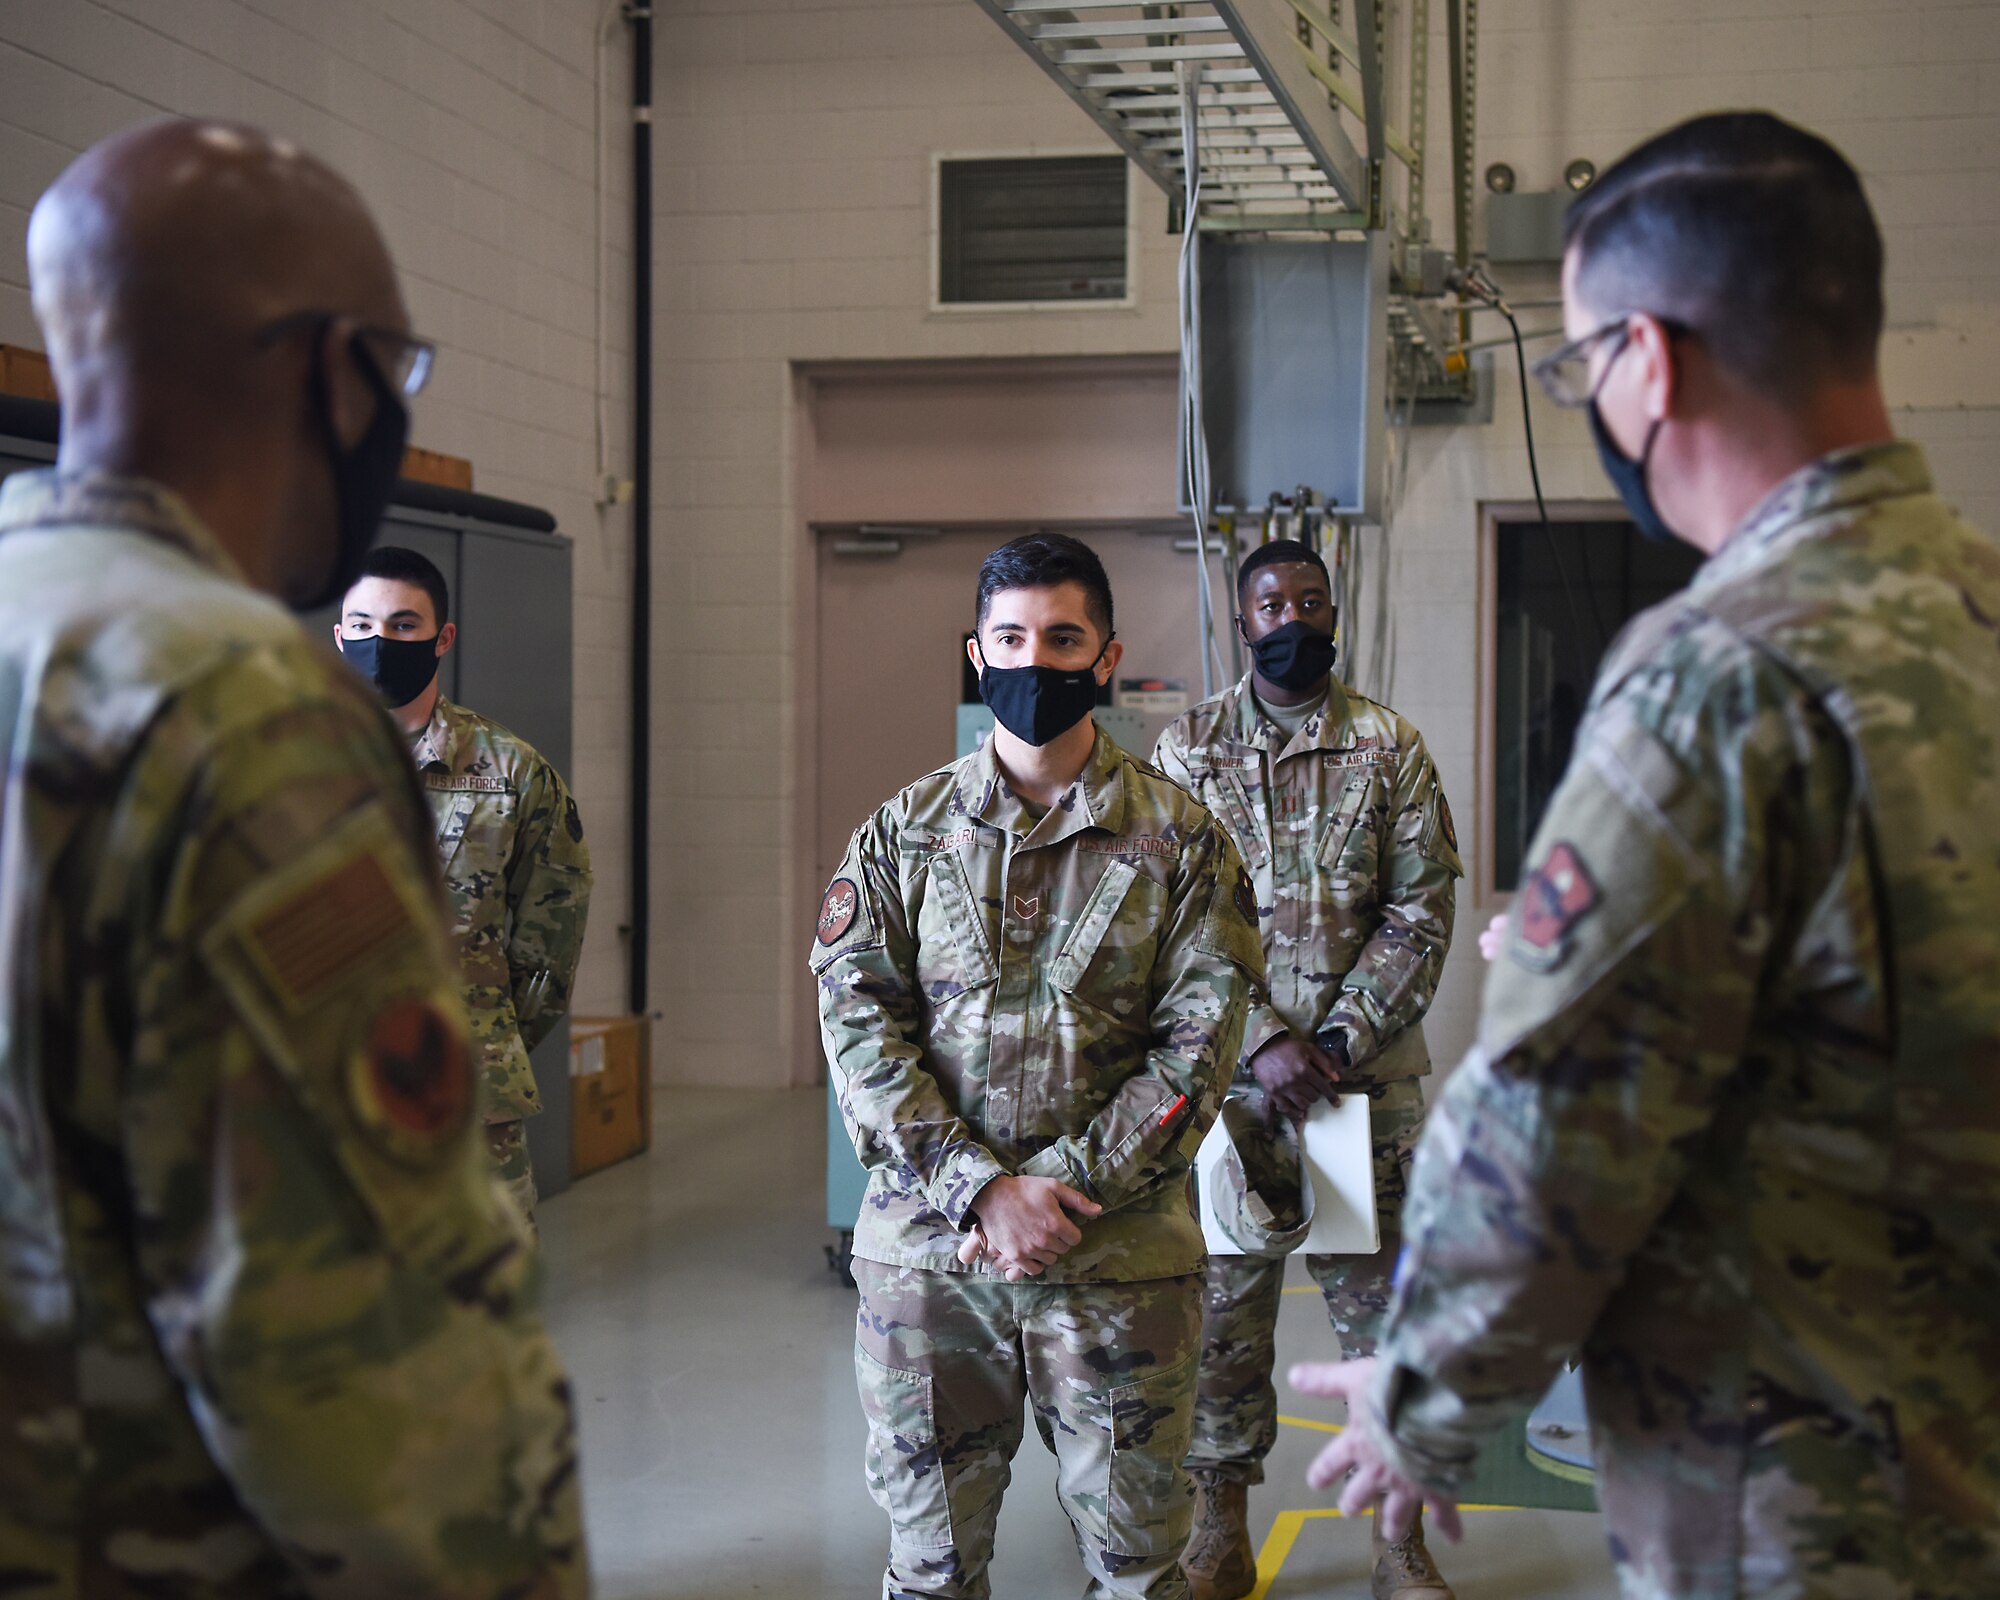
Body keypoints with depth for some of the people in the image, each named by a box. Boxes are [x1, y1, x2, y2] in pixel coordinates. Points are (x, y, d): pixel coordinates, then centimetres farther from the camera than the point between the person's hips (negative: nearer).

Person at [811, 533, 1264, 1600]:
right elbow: (858, 1022, -1)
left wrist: (1061, 1185, -14)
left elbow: (1199, 1041, -4)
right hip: (924, 1247, 1)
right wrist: (981, 1186, -13)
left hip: (1120, 1259, -1)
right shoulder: (904, 831, 6)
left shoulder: (1180, 841, 3)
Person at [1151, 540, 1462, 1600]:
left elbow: (1422, 910, -1)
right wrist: (1263, 1039, -13)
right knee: (1225, 1299, 6)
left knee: (1380, 1298, 4)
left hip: (1369, 1074, 0)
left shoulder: (1391, 747, 3)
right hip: (1233, 1072, 0)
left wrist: (1339, 1041, -11)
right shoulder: (1187, 748, 4)